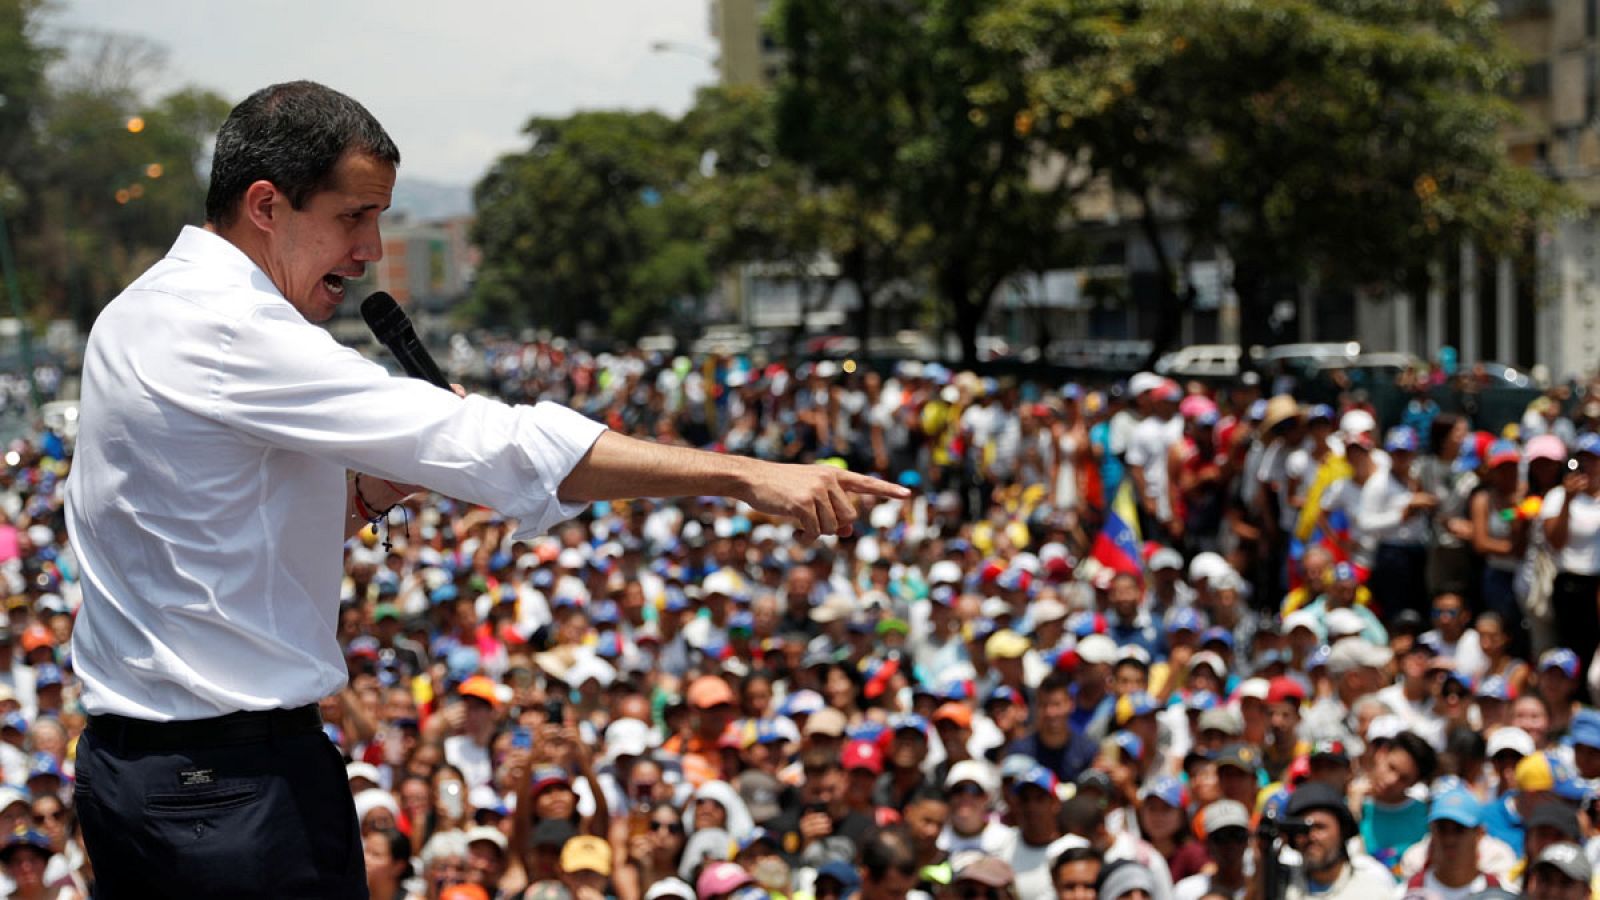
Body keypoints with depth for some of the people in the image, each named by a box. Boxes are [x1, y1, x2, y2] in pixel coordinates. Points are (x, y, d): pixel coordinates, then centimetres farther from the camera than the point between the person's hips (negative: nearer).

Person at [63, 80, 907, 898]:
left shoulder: (146, 311, 14)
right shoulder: (228, 330, -18)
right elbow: (486, 443, -25)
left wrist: (369, 492, 1)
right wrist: (744, 475, -26)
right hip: (240, 779, -10)